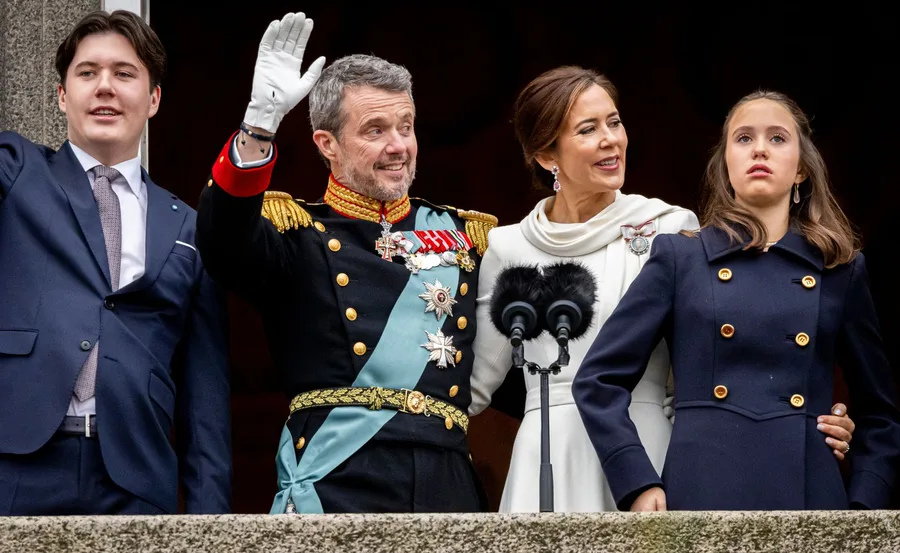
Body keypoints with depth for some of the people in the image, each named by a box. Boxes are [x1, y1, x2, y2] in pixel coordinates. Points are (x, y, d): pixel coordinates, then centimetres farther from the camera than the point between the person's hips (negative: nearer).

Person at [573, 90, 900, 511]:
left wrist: (864, 507, 3)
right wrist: (637, 484, -6)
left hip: (810, 494, 2)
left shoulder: (841, 271, 13)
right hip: (702, 493, -1)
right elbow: (598, 380, 6)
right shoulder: (679, 258, 9)